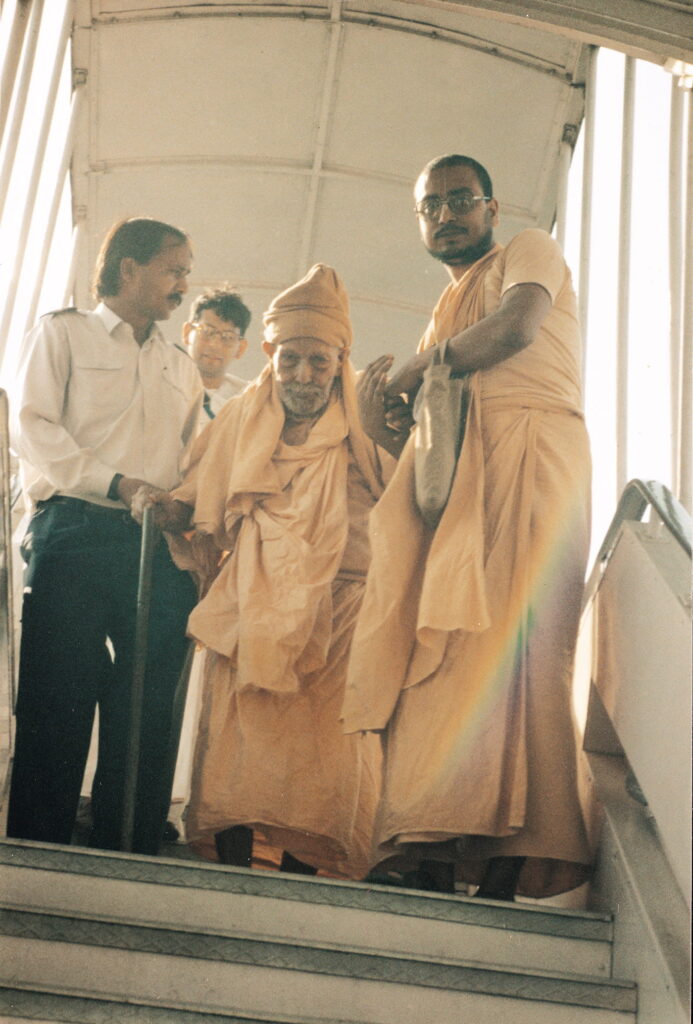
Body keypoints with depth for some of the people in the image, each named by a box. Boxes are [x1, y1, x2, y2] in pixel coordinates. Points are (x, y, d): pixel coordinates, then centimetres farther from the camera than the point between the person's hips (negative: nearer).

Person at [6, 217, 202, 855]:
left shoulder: (183, 369, 27)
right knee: (55, 707, -7)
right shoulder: (64, 333, 13)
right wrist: (117, 485, -12)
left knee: (148, 717, -2)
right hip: (75, 534, -4)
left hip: (159, 548, 4)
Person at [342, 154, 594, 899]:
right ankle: (434, 860, -14)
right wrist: (381, 428, 4)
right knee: (436, 652, -8)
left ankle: (506, 863, -27)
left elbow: (517, 325, -10)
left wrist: (410, 372, 1)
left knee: (504, 636, -20)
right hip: (453, 480, 7)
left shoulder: (530, 251, 14)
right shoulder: (443, 318, 33)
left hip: (528, 454, -7)